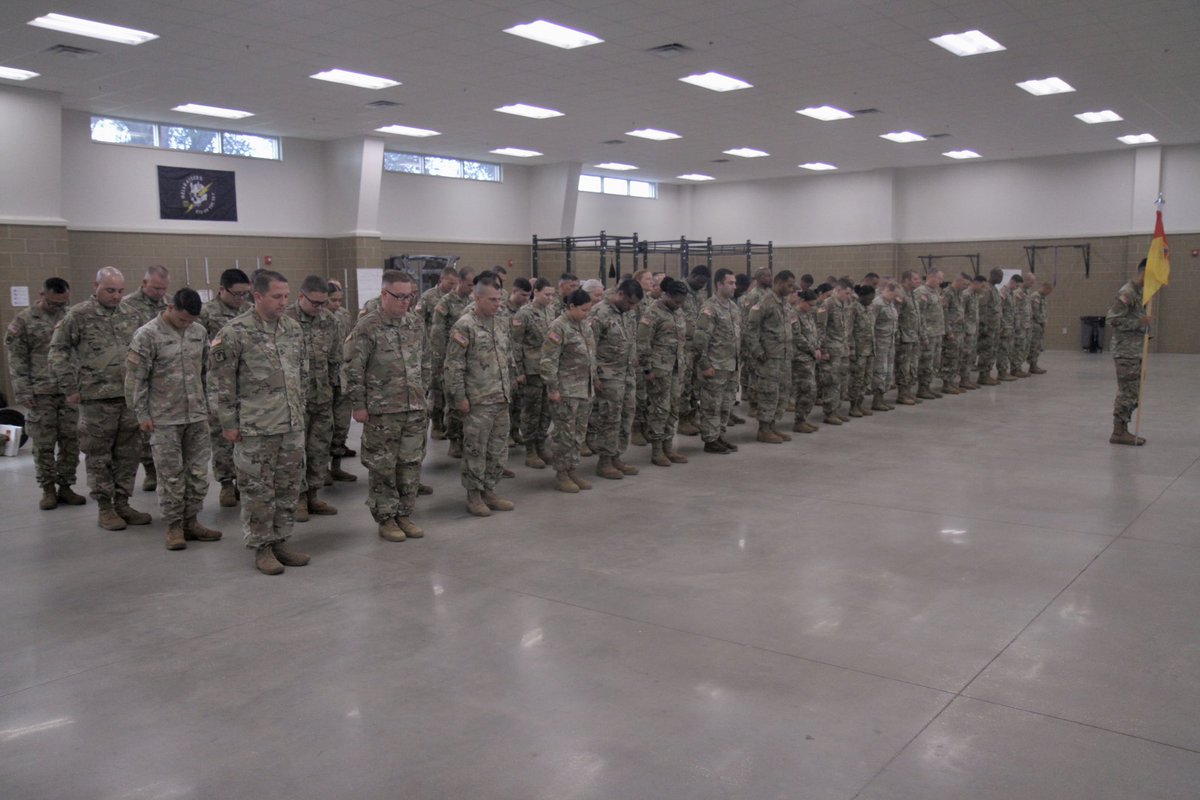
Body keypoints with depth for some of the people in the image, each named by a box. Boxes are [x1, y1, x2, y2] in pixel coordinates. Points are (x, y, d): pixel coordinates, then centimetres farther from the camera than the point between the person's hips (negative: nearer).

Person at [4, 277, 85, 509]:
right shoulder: (24, 320, 1)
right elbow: (17, 360, -1)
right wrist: (23, 391, -8)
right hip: (41, 393, -2)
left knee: (70, 442, 5)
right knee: (43, 444, 4)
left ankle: (65, 486, 18)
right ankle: (48, 489, 16)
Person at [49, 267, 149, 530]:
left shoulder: (129, 316, 11)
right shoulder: (78, 315, -4)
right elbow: (58, 351, -3)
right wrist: (70, 387, -6)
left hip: (130, 396, 5)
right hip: (97, 398, -5)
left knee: (129, 453, 9)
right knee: (99, 455, 4)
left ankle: (122, 503, 20)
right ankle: (105, 508, 13)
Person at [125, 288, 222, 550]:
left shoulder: (199, 331, 6)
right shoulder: (148, 335, -9)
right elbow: (135, 378, -7)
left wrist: (208, 404, 13)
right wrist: (142, 414, -7)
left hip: (197, 416, 5)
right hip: (165, 419, -4)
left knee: (198, 473, 8)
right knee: (171, 475, 2)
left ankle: (190, 521, 21)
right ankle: (174, 526, 14)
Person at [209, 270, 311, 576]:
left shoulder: (293, 328, 7)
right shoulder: (235, 332, -10)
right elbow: (222, 381, -8)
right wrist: (228, 422, -8)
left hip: (293, 426, 6)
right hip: (255, 428, -5)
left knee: (289, 487, 11)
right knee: (258, 490, 4)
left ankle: (280, 541, 25)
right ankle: (261, 547, 16)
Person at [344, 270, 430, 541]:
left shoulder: (416, 323, 6)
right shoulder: (367, 327, -11)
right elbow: (354, 370, -9)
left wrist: (424, 395, 14)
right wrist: (358, 405, -10)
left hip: (415, 408, 5)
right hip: (382, 410, -5)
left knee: (411, 464, 10)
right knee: (382, 467, 5)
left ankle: (405, 514, 23)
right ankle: (385, 518, 17)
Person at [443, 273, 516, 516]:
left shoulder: (500, 327, 13)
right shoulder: (464, 327, -10)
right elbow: (454, 365, -13)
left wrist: (509, 391, 17)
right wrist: (460, 397, -16)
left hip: (501, 401, 7)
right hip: (478, 402, -7)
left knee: (498, 450, 12)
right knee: (475, 450, 2)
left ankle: (489, 490, 25)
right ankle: (474, 495, 14)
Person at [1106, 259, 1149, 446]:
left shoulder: (1139, 292, 14)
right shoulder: (1127, 293, -15)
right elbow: (1111, 319, -21)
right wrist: (1139, 322, -20)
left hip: (1135, 352, 10)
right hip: (1126, 352, -10)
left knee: (1131, 394, 12)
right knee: (1127, 393, -6)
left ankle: (1122, 430, 18)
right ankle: (1118, 433, 0)